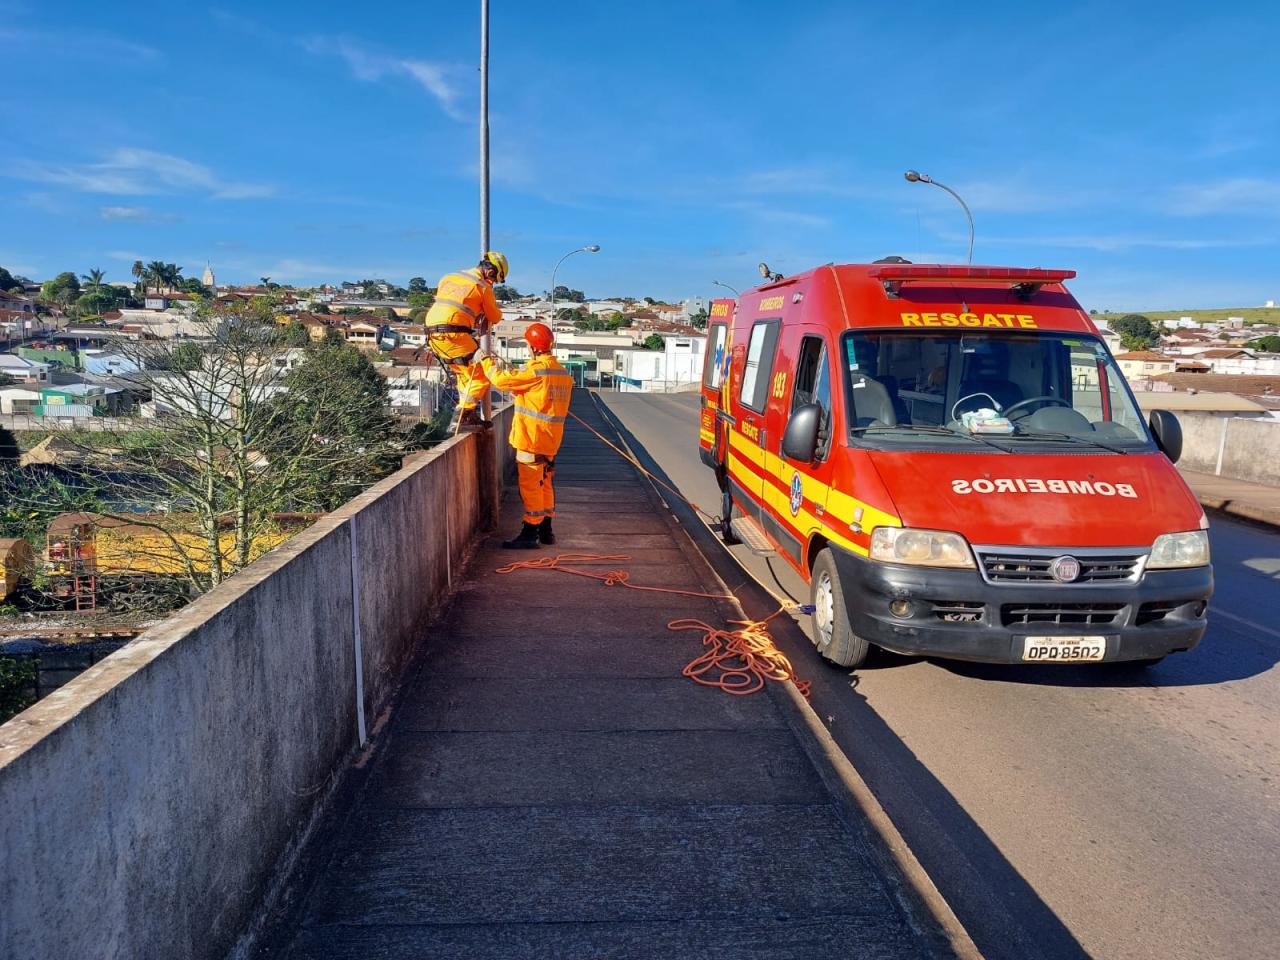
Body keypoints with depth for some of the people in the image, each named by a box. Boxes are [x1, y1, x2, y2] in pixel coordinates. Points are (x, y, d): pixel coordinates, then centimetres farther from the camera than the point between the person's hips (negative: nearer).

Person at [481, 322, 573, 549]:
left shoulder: (536, 369, -16)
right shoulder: (563, 372, 10)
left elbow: (502, 380, -13)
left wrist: (486, 360, 2)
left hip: (532, 437, -8)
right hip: (550, 438, 8)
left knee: (530, 485, -3)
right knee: (544, 483, 16)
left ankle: (530, 533, 0)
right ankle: (545, 530, 23)